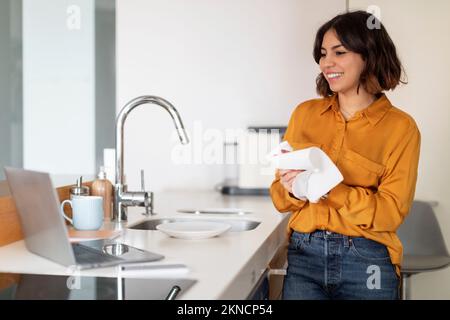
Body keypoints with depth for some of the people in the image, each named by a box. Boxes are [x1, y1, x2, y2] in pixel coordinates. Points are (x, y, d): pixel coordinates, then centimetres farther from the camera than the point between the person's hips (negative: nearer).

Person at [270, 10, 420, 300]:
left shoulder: (401, 127, -5)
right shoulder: (305, 113, 4)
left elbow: (390, 212, -11)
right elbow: (280, 197, 8)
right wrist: (293, 190, -15)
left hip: (367, 264, -2)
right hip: (304, 254, 2)